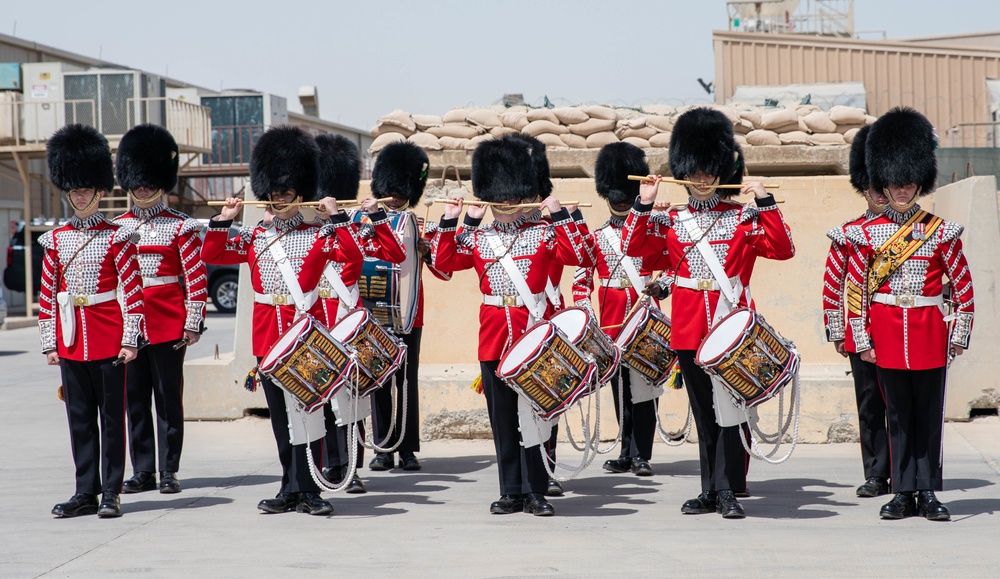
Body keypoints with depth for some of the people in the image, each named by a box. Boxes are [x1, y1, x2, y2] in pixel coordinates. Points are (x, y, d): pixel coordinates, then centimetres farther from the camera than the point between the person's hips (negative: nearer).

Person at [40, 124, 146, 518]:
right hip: (71, 342, 4)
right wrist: (49, 343, 5)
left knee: (111, 416, 2)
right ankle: (86, 492, 14)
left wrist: (130, 339, -10)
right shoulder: (56, 240, 8)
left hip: (108, 338, -4)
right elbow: (47, 296, 9)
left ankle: (111, 493, 7)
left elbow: (132, 291, -5)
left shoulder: (116, 238, -2)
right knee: (79, 419, 8)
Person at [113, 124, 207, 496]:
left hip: (168, 326, -3)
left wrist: (193, 324, -8)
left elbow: (197, 279, -3)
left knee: (168, 398, 2)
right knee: (135, 399, 7)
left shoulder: (181, 227, -1)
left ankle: (169, 471, 8)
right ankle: (142, 471, 13)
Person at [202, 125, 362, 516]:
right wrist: (224, 219, 0)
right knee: (281, 417, 8)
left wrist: (337, 217, -15)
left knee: (307, 412, -4)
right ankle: (293, 489, 16)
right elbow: (211, 255, 11)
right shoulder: (253, 238, 11)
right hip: (268, 338, 4)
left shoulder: (319, 236, 2)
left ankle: (305, 490, 2)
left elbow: (353, 256, -11)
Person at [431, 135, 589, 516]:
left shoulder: (544, 233, 2)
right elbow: (442, 262, 7)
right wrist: (450, 222, 0)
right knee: (502, 416, 6)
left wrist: (560, 216, -15)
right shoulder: (476, 237, 11)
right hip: (494, 335, 3)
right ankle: (511, 491, 14)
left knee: (534, 411, -1)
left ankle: (535, 492, 5)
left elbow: (576, 256, -10)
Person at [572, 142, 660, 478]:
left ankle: (641, 455, -2)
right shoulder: (596, 237, 9)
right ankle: (628, 453, 15)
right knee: (620, 387, 7)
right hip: (611, 322, 2)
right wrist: (583, 313, -3)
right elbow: (581, 278, 9)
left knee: (643, 385, -4)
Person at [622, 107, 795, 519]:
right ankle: (710, 492, 15)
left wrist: (765, 202, -14)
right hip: (689, 330, 3)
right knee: (703, 412, 9)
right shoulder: (670, 221, 10)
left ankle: (727, 491, -2)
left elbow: (782, 249, -7)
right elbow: (633, 247, 2)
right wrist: (643, 205, -7)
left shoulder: (742, 218, 3)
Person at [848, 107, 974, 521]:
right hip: (887, 334, 0)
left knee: (930, 414, 4)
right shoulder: (867, 233, 2)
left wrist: (959, 335, -2)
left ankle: (928, 493, 11)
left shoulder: (941, 232, 1)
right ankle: (903, 492, 12)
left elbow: (963, 287, 3)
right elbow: (857, 291, 2)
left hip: (929, 332, 0)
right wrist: (862, 340, -2)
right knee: (898, 416, 6)